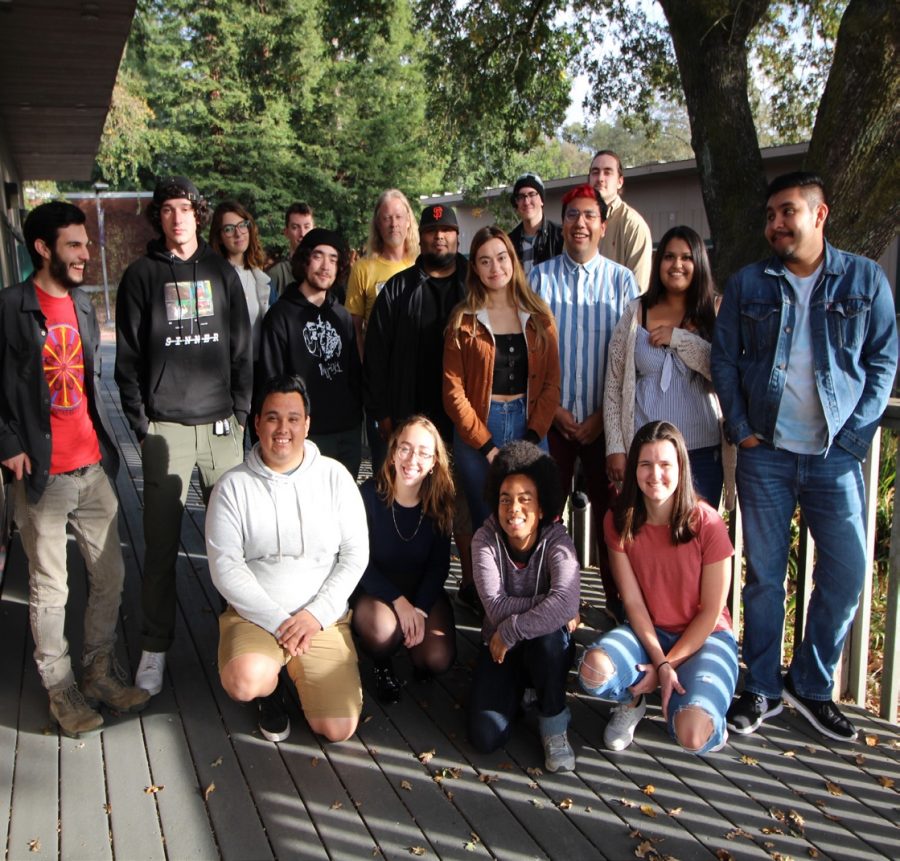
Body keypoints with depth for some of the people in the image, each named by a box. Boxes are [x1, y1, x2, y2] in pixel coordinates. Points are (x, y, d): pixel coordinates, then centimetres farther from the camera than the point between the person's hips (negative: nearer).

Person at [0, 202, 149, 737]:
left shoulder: (83, 303, 12)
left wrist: (103, 440, 13)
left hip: (94, 466, 6)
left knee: (110, 575, 11)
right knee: (50, 589, 5)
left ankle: (101, 671, 27)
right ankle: (61, 689, 20)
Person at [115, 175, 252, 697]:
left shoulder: (222, 272, 12)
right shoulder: (142, 276, 6)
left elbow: (242, 348, 11)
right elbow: (128, 355, 3)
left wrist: (241, 410, 3)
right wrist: (140, 421, -3)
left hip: (222, 424, 2)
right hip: (166, 427, -2)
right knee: (161, 543, 0)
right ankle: (155, 647, 11)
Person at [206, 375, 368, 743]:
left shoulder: (334, 476, 0)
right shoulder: (233, 486, -3)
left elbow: (355, 554, -1)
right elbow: (224, 565, -8)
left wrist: (316, 614, -11)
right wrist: (277, 620, -16)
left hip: (324, 618, 1)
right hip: (255, 615, -1)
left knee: (339, 729, -10)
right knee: (244, 682, -32)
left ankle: (294, 669, 21)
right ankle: (270, 691, 7)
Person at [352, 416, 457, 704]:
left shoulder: (440, 501, -9)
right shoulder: (370, 494, -18)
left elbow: (439, 564, -3)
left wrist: (420, 608, -17)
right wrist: (398, 601, -23)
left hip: (423, 590, 2)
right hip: (374, 589, -2)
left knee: (439, 660, -20)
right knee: (384, 631, -36)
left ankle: (414, 651, 19)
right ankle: (382, 666, 3)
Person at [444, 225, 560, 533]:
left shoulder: (539, 317, 6)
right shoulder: (463, 321, 0)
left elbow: (552, 383, 3)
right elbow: (453, 391, -4)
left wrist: (533, 438, -9)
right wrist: (486, 445, -11)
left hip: (530, 427, 2)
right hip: (476, 430, -1)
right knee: (486, 522, 6)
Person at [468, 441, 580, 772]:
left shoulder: (557, 541, -19)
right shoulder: (485, 540, -15)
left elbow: (565, 603, -38)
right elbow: (496, 606, -25)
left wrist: (510, 631, -31)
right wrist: (550, 606, -26)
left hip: (549, 648, -1)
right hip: (500, 647, 2)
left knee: (547, 634, -38)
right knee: (486, 737, -17)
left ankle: (554, 726, -11)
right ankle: (518, 690, 18)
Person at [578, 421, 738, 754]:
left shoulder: (707, 523, -17)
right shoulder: (619, 521, -9)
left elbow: (711, 612, -11)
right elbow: (632, 601, -8)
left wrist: (668, 664, -13)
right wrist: (660, 663, -18)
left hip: (704, 636, -2)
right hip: (647, 631, 2)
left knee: (692, 736, -28)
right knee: (594, 671, -31)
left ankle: (704, 707, 10)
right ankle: (634, 698, 6)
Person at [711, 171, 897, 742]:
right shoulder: (747, 284, 7)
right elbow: (724, 359, 7)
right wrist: (741, 428, -4)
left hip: (836, 456, 0)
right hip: (765, 454, 0)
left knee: (847, 573, 1)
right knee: (764, 575, 6)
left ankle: (812, 686, 22)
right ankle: (763, 689, 21)